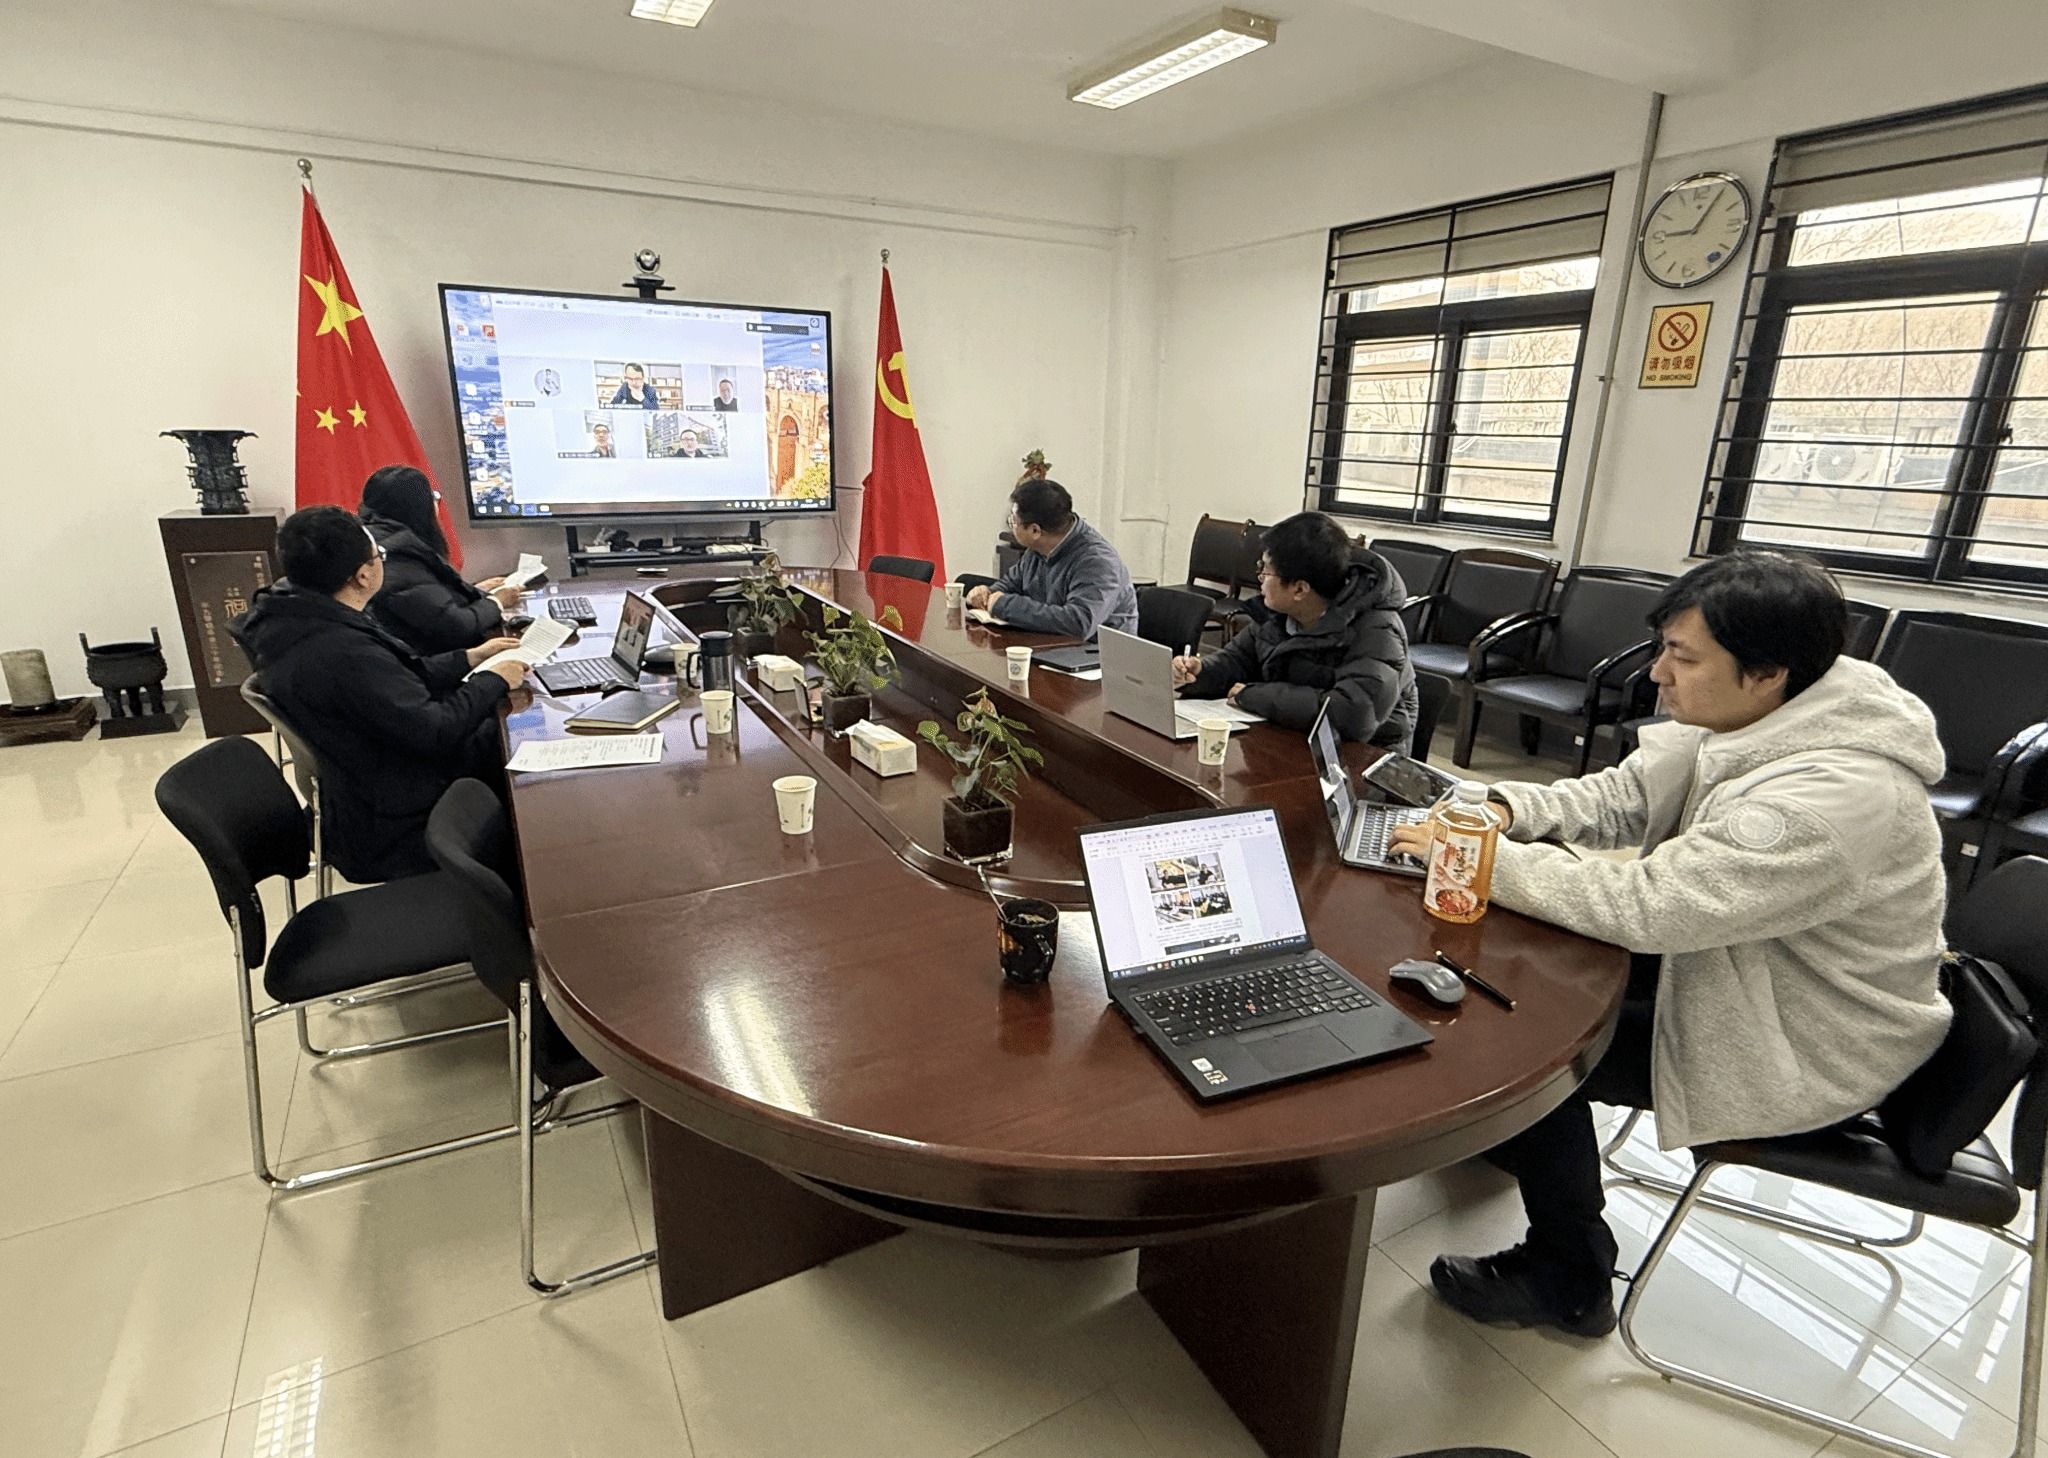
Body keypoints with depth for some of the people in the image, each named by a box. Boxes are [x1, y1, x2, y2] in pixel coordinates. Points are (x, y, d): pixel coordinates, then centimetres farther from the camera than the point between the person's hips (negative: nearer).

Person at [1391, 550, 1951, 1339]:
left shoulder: (1830, 800, -35)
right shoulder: (1754, 720, -8)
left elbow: (1643, 906, -36)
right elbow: (1618, 796, -1)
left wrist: (1484, 857, -29)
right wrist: (1503, 809, -18)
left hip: (1805, 1052, -8)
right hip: (1749, 962, 9)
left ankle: (1568, 1284, 11)